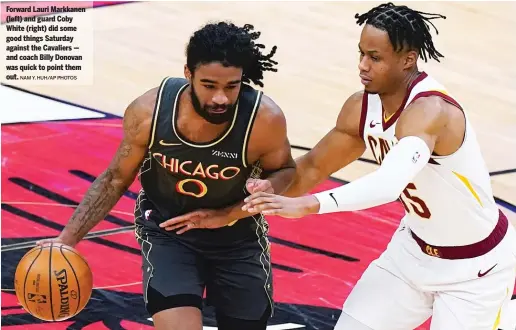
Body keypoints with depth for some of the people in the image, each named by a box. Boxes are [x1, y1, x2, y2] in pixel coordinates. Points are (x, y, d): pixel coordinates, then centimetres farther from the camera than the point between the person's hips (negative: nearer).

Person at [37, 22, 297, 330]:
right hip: (168, 233, -1)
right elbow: (116, 178, -7)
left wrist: (229, 215, -21)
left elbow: (286, 171, -6)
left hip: (239, 239, 1)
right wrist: (68, 239, -12)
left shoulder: (264, 119, -28)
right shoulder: (148, 111, -25)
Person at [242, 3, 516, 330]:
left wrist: (310, 204, -57)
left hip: (476, 266, -7)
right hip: (415, 248, 7)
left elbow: (390, 183, -49)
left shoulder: (430, 110, -32)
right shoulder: (361, 107, -9)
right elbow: (313, 167, 6)